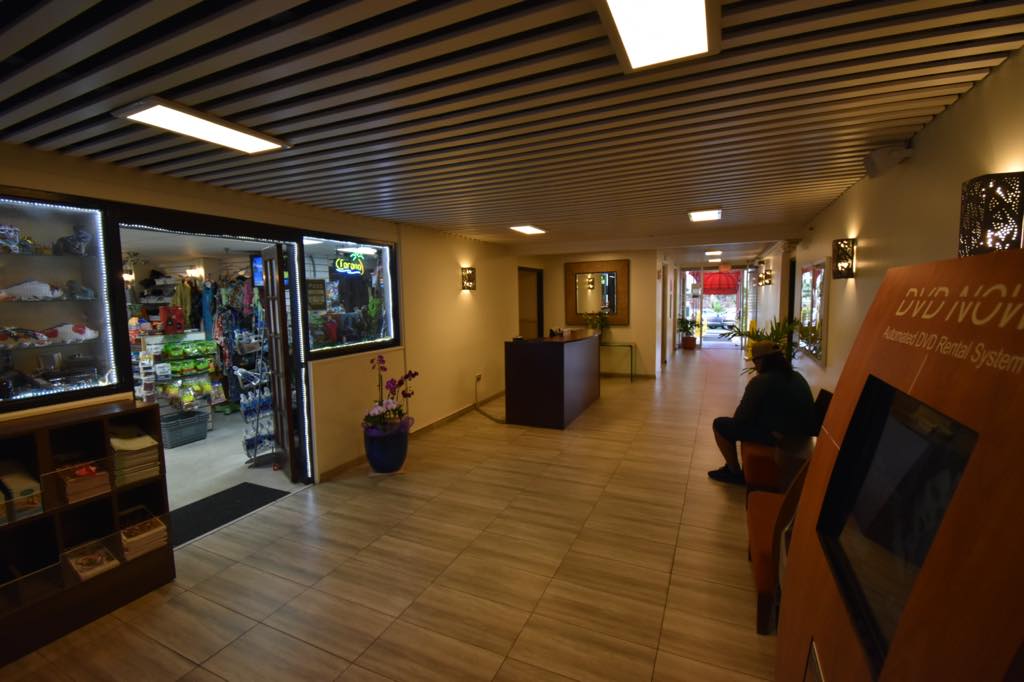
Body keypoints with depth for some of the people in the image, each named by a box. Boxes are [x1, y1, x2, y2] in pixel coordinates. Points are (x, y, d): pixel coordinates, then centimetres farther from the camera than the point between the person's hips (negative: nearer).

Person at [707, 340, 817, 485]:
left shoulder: (761, 381, -18)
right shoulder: (797, 377, 9)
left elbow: (740, 418, -14)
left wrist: (735, 420, 8)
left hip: (778, 437, -9)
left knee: (720, 424, 2)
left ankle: (735, 473, 14)